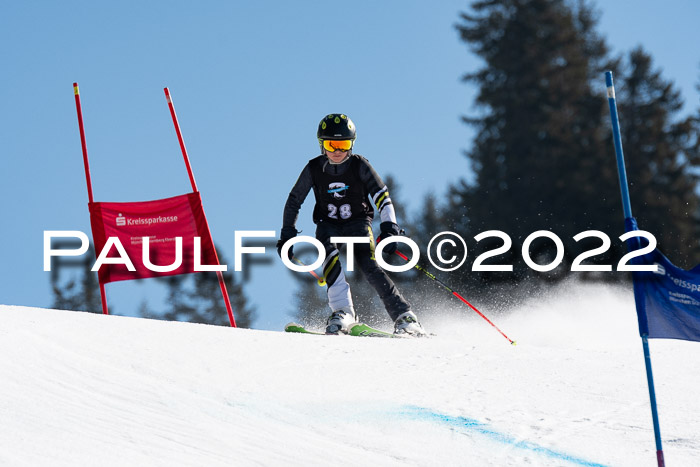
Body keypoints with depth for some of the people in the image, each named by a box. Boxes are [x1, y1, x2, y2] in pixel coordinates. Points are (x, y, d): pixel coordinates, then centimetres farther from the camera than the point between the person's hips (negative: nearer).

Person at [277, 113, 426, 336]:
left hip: (358, 222, -1)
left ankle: (404, 316, -19)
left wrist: (389, 228, -27)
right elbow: (294, 201, 3)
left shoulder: (359, 165, -13)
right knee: (329, 255, -30)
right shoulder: (314, 169, -9)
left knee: (369, 266, -22)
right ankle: (342, 312, -33)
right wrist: (287, 235, 1)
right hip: (328, 224, 1)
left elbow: (382, 197, -14)